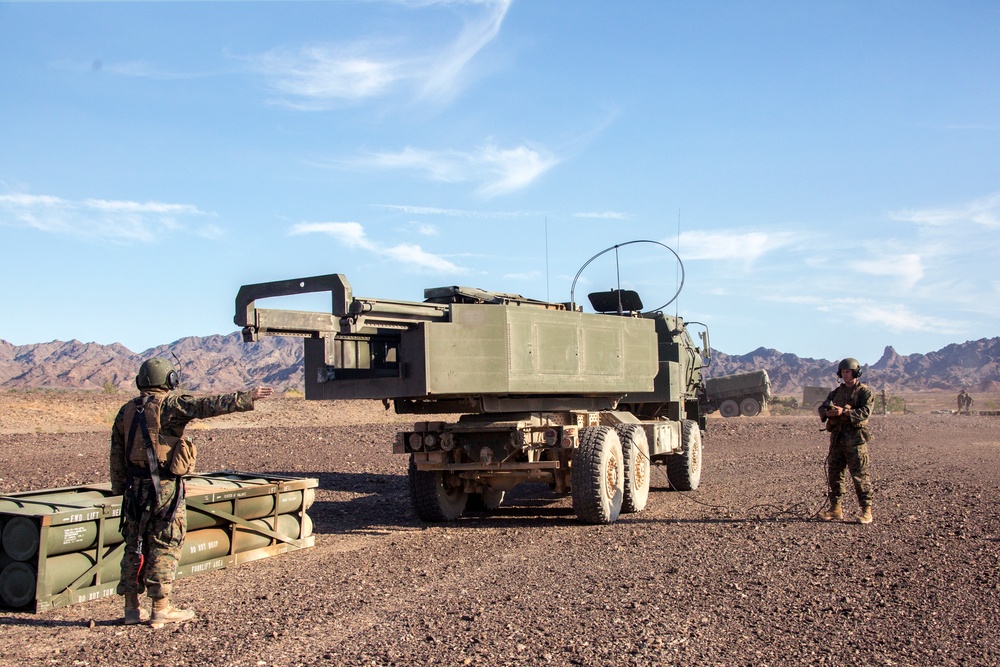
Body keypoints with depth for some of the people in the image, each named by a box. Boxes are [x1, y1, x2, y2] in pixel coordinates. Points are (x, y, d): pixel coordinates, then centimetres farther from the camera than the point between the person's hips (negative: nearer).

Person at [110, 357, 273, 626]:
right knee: (164, 547, 1)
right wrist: (246, 398, -20)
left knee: (135, 546, 13)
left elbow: (116, 455, 13)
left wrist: (121, 490, 18)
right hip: (164, 488, -6)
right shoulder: (170, 404, -9)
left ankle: (132, 608, 17)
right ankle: (161, 609, 4)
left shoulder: (126, 410, 11)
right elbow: (208, 405, -20)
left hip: (134, 487, 6)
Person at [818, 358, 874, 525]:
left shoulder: (864, 392, -1)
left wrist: (844, 412, -24)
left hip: (855, 438, -6)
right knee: (834, 472, 6)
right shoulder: (837, 391, 18)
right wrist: (827, 412, -11)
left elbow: (865, 412, -14)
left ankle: (866, 510, -1)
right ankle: (836, 509, 13)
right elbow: (822, 407, 13)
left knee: (860, 474, -6)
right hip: (837, 437, 6)